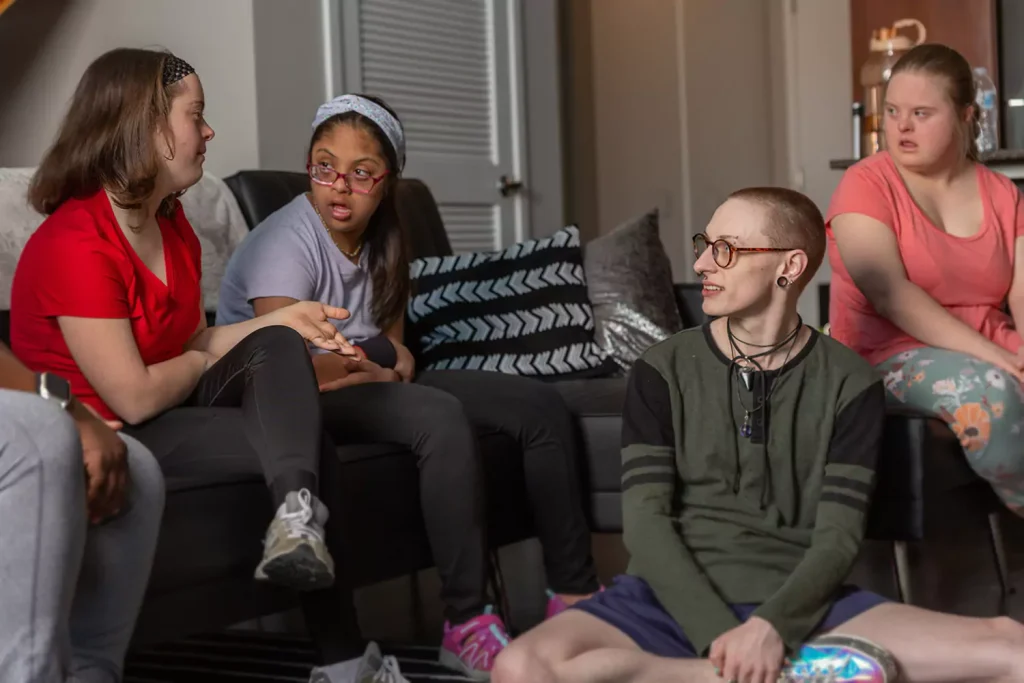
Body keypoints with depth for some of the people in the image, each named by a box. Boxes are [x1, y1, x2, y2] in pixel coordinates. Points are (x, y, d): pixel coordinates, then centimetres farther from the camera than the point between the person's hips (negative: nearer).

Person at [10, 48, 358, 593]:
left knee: (278, 345, -18)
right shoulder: (75, 245, -24)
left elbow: (192, 342, 9)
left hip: (172, 408, 9)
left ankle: (299, 522, -39)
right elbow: (136, 397, -25)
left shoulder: (171, 223, 7)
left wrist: (286, 319, -4)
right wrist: (203, 362, -5)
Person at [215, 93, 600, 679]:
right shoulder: (288, 243, -17)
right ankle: (467, 625, -31)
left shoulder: (382, 239, 8)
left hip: (371, 386, 9)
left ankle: (574, 591, 0)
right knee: (443, 419, -36)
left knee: (540, 405, -2)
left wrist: (395, 362, -11)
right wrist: (373, 366, -12)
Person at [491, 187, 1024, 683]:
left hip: (796, 604, -1)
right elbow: (644, 519, -5)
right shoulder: (663, 371, 4)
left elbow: (838, 537, -3)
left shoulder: (849, 383, 5)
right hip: (675, 600, 1)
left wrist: (772, 625, -22)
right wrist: (720, 635, -20)